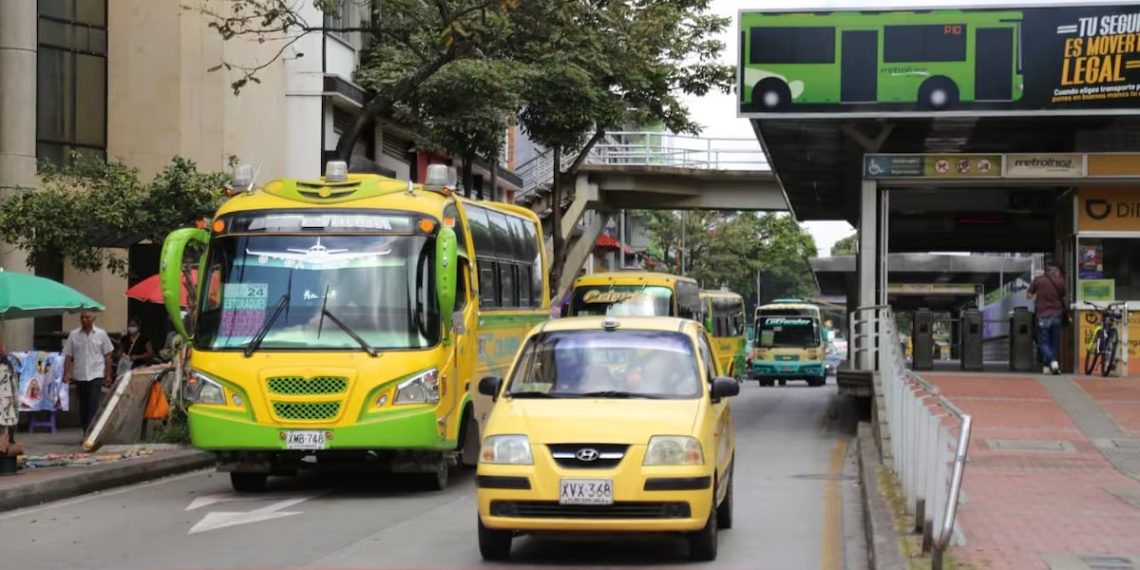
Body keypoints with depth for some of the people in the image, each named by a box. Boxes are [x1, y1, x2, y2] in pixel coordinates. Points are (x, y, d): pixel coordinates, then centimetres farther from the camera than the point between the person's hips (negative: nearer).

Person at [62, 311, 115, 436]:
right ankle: (86, 434, 19)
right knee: (83, 407, 10)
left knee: (94, 406, -13)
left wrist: (108, 375, 3)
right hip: (79, 376, 3)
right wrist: (67, 373, -4)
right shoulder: (74, 335, 5)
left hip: (96, 375, -3)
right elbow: (68, 356, 7)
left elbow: (107, 356, 6)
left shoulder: (101, 334, 3)